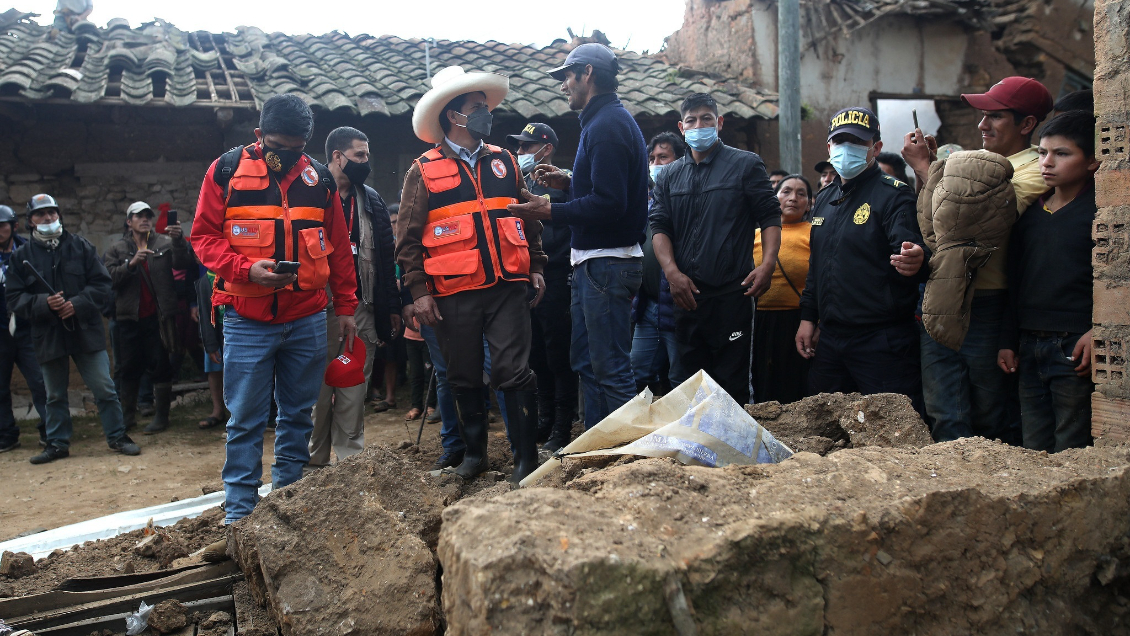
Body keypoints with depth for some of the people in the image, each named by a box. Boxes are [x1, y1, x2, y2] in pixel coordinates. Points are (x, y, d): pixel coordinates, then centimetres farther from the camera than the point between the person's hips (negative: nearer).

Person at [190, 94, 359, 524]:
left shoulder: (319, 177, 8)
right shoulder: (227, 170, 0)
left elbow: (338, 246, 13)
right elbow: (204, 237, -2)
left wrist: (345, 306, 12)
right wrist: (248, 269, -18)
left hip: (308, 319, 3)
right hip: (246, 319, -3)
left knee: (298, 415, 11)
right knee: (245, 420, 1)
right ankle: (239, 512, 11)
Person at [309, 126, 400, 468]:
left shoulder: (371, 200, 15)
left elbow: (385, 256, 15)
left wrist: (392, 306, 12)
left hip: (361, 311, 4)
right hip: (318, 309, -4)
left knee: (354, 394, 7)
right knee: (317, 392, 1)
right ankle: (315, 463, 11)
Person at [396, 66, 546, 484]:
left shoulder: (504, 162, 13)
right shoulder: (424, 171, 3)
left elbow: (528, 219, 19)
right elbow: (408, 238, 1)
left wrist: (536, 267, 12)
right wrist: (418, 291, -5)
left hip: (507, 287, 2)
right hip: (454, 294, -1)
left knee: (515, 372, -3)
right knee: (464, 379, 9)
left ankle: (526, 457, 6)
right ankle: (474, 452, 26)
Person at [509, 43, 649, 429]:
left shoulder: (608, 124, -15)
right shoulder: (609, 119, 18)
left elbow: (610, 203, -24)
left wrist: (550, 212, -18)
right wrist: (569, 182, 15)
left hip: (607, 263, -11)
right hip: (592, 263, 11)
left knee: (611, 369, -6)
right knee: (588, 362, 17)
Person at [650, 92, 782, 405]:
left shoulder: (746, 165, 4)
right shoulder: (669, 176, 14)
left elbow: (770, 217, 0)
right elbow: (659, 226, 9)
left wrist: (767, 264, -15)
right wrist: (672, 272, -6)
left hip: (733, 292, -4)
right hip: (686, 294, 4)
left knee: (733, 384, -1)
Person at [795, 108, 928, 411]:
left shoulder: (893, 194, -7)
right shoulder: (824, 199, 15)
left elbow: (909, 247, -21)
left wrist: (914, 261, -44)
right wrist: (808, 317, 17)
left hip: (882, 341, -7)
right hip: (829, 338, 7)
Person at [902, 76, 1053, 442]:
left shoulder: (1034, 171, -9)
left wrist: (922, 166, -12)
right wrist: (926, 168, 3)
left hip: (986, 309, -6)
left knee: (992, 421, 8)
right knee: (946, 421, 7)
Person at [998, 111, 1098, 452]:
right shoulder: (1030, 212, 14)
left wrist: (1097, 333, -19)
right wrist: (1008, 341, 14)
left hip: (1075, 347, -6)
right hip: (1030, 346, 6)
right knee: (1034, 452, 11)